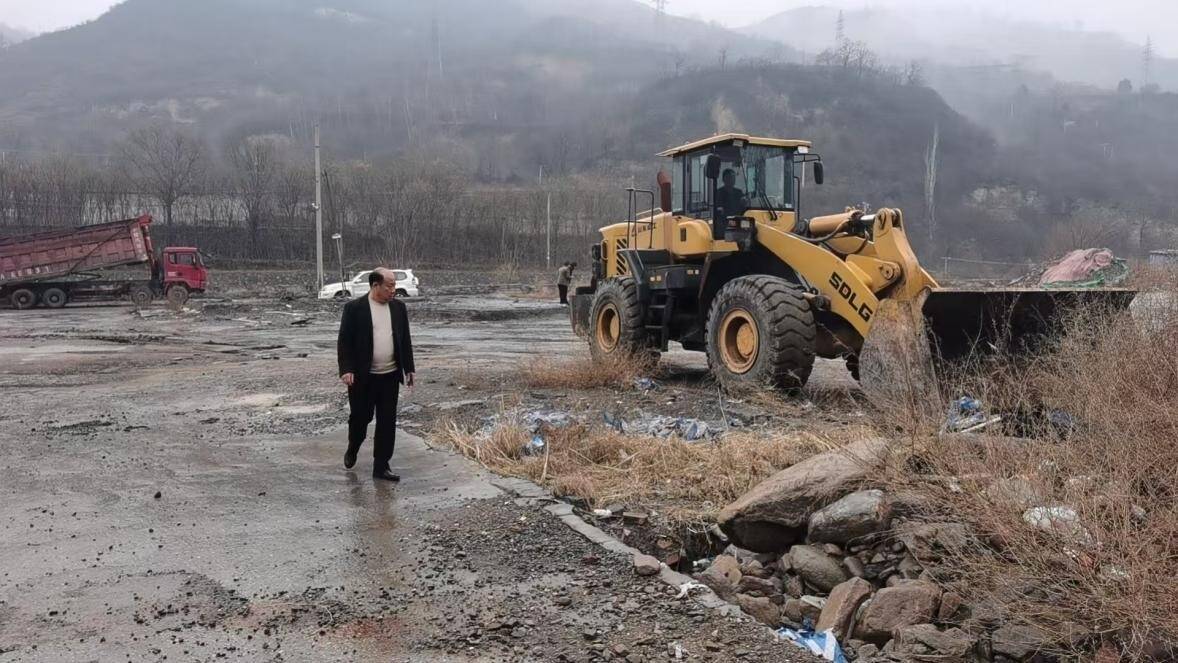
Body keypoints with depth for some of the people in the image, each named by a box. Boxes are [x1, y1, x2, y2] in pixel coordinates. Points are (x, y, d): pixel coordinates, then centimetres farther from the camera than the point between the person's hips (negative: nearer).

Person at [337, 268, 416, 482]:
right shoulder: (354, 308, -7)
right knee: (360, 417, 9)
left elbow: (405, 341, 11)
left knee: (387, 422, 4)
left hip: (390, 376, 3)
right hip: (363, 377, -3)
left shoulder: (398, 307, 5)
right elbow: (344, 341, -7)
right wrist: (346, 370, -15)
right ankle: (352, 449, 39)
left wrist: (409, 369, 9)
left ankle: (381, 466, 13)